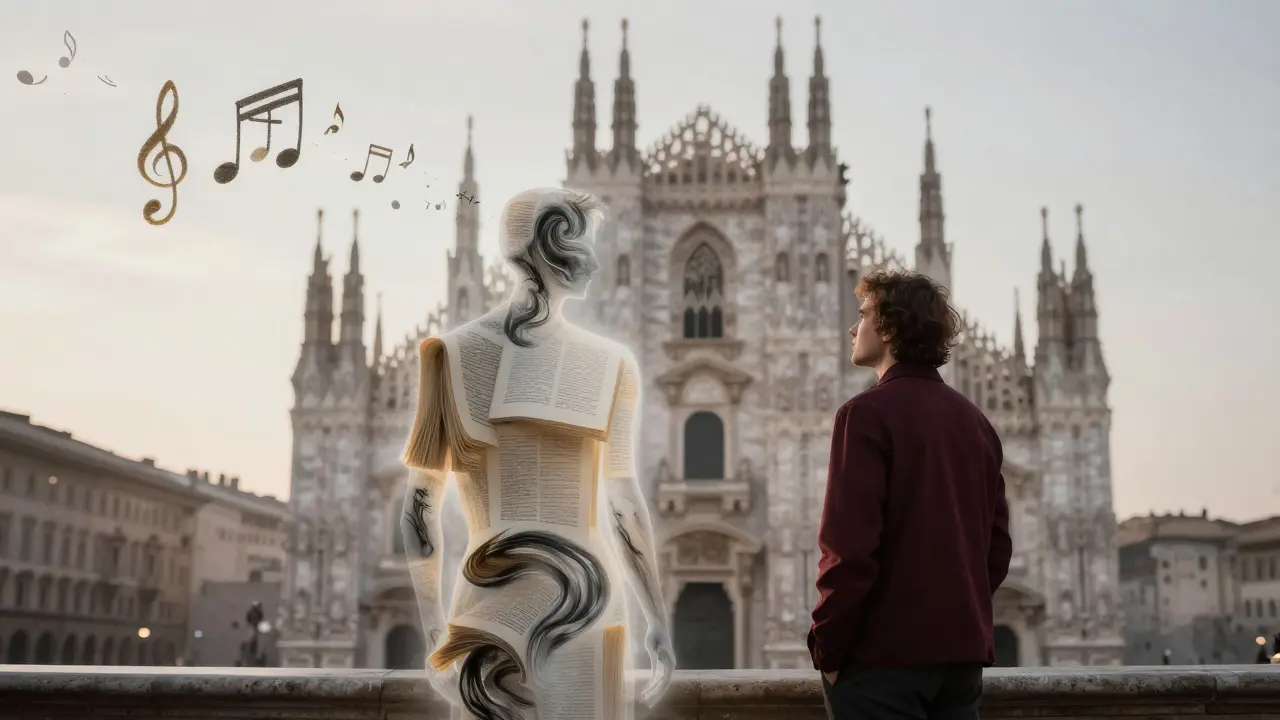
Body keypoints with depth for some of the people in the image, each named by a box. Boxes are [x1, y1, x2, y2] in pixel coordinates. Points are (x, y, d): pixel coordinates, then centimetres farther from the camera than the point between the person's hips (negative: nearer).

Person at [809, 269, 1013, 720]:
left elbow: (850, 547, -18)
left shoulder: (869, 414, -11)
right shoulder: (973, 420, 12)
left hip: (884, 652, -7)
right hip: (962, 651, 7)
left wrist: (827, 646, -9)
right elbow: (997, 542, 14)